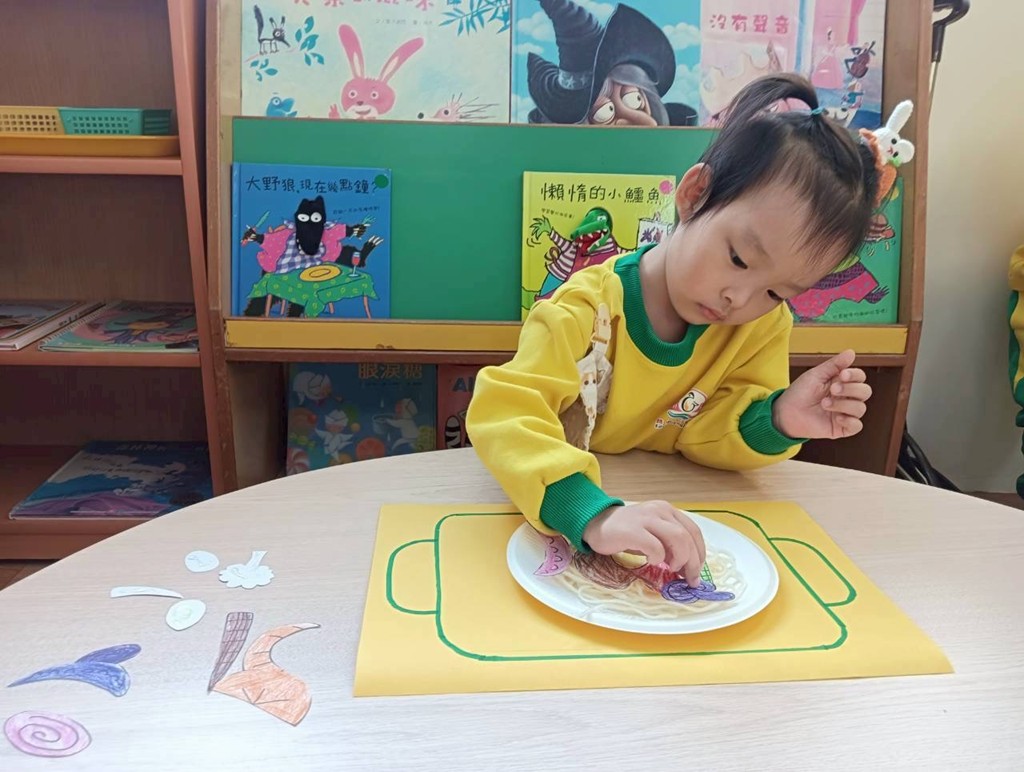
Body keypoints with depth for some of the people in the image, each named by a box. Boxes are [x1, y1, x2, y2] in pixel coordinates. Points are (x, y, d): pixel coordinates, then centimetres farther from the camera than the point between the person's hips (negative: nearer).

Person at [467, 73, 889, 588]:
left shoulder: (764, 328, -6)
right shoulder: (588, 310, -23)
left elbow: (700, 434, -7)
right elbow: (504, 412, -34)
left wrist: (775, 422, -28)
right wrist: (594, 514, -49)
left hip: (676, 513, 4)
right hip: (558, 528, -3)